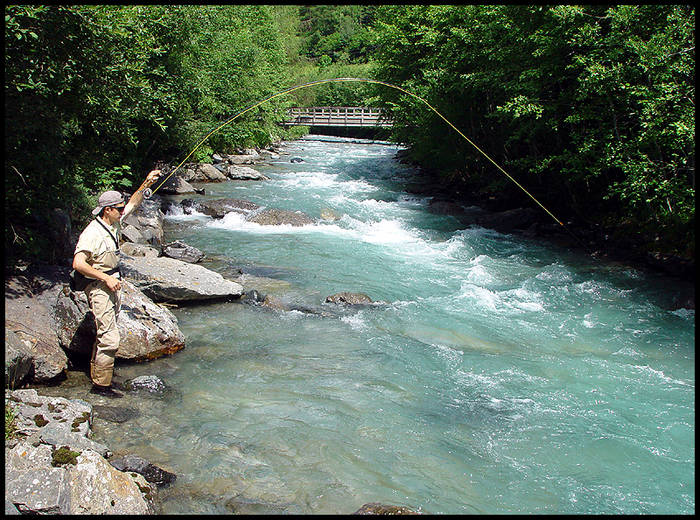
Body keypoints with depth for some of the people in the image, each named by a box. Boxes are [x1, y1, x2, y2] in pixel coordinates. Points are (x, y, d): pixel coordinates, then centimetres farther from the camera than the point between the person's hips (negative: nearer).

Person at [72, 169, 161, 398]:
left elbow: (133, 204, 19)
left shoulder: (114, 224, 6)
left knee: (105, 334, 17)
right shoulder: (92, 233, -20)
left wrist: (145, 185, 7)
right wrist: (106, 278, -22)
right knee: (110, 337, -10)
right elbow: (78, 263, -25)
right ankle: (101, 385, 0)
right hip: (99, 289, -9)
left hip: (112, 286, 9)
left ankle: (97, 376, 29)